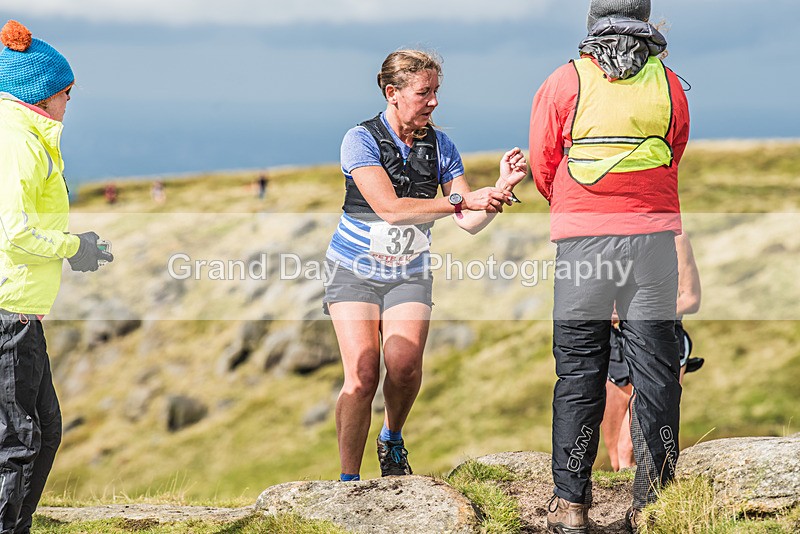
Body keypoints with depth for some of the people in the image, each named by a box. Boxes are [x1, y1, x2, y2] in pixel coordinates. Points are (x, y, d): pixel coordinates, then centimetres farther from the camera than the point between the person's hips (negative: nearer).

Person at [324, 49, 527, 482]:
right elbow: (389, 207, -27)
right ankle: (348, 481, -6)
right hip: (355, 270, -3)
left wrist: (502, 186, -23)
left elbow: (471, 222, -5)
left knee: (404, 366, -20)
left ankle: (392, 440, 10)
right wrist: (459, 200, -33)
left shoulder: (440, 146, -1)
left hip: (409, 273, 3)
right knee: (362, 375, -16)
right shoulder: (361, 140, -14)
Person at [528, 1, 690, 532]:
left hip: (582, 240, -1)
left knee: (578, 373, 6)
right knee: (655, 370, 5)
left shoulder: (563, 82, 0)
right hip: (653, 236, 1)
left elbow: (542, 169, 6)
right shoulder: (669, 84, 4)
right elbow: (674, 159, 13)